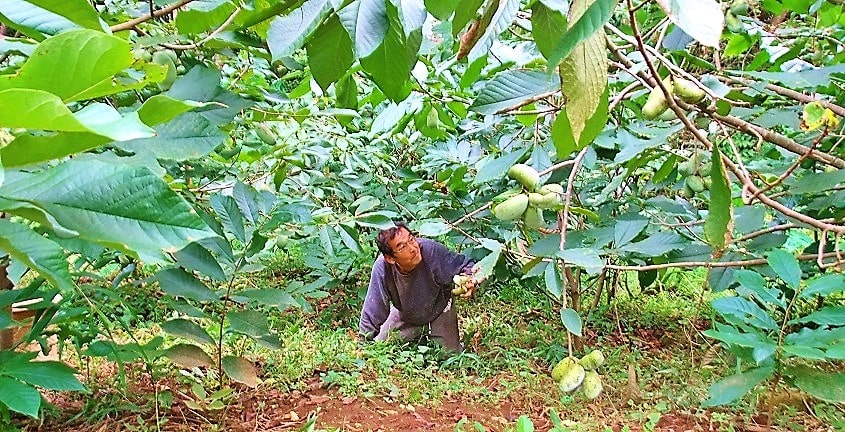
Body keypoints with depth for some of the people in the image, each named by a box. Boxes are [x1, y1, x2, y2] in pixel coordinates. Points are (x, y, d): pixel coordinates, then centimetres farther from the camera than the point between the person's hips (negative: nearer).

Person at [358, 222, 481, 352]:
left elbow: (466, 265, -21)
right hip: (404, 316, 1)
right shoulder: (382, 268, -34)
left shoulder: (431, 250, -37)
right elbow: (372, 314, -24)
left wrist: (470, 279, -43)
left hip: (439, 312, 0)